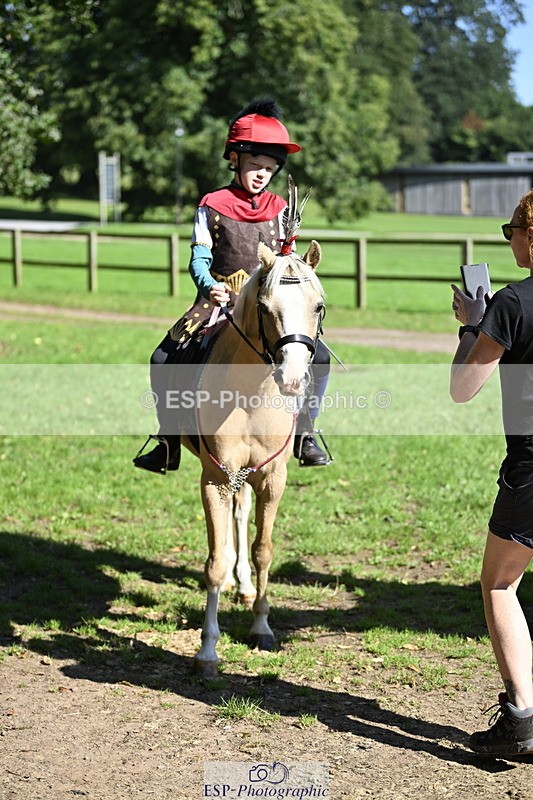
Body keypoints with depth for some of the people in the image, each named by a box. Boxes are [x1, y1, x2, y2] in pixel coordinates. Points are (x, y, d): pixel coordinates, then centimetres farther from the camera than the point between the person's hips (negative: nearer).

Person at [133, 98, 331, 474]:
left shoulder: (280, 209, 8)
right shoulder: (213, 206, 1)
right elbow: (199, 258, -3)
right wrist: (209, 287, -23)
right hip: (220, 301, -1)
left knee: (318, 356, -17)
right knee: (164, 361, -15)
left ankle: (305, 433, 0)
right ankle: (170, 442, 1)